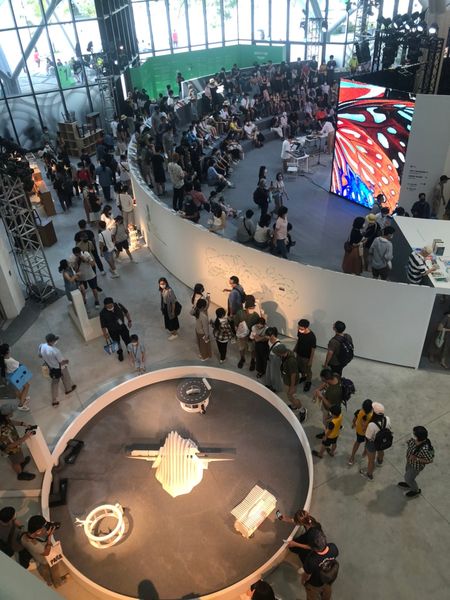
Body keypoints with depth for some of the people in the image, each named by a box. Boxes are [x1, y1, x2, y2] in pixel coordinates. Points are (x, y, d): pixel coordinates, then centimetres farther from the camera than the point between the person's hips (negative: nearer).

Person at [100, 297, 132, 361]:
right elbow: (103, 326, -20)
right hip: (113, 331, -2)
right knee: (117, 342, 20)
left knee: (127, 340, 15)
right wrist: (106, 336, -17)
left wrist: (129, 321, -6)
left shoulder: (118, 305, -23)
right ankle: (120, 353, 51)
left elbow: (126, 312, -3)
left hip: (122, 327, 2)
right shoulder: (103, 313, -29)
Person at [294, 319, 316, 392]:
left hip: (307, 357, -5)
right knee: (300, 367, 28)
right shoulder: (299, 331, -18)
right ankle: (303, 376, 56)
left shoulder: (312, 336, -34)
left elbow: (313, 349, -22)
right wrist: (295, 349, 15)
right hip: (299, 354, 5)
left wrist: (310, 360, -14)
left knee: (308, 370, 19)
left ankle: (308, 382, 45)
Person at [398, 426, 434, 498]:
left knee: (408, 477, 17)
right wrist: (408, 452, -10)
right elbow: (408, 443, 0)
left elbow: (430, 460, -27)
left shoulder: (425, 449, -43)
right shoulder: (413, 439, -23)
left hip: (416, 466, -6)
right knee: (407, 471, 32)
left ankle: (416, 491, 46)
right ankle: (409, 483, 63)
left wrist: (417, 459, -32)